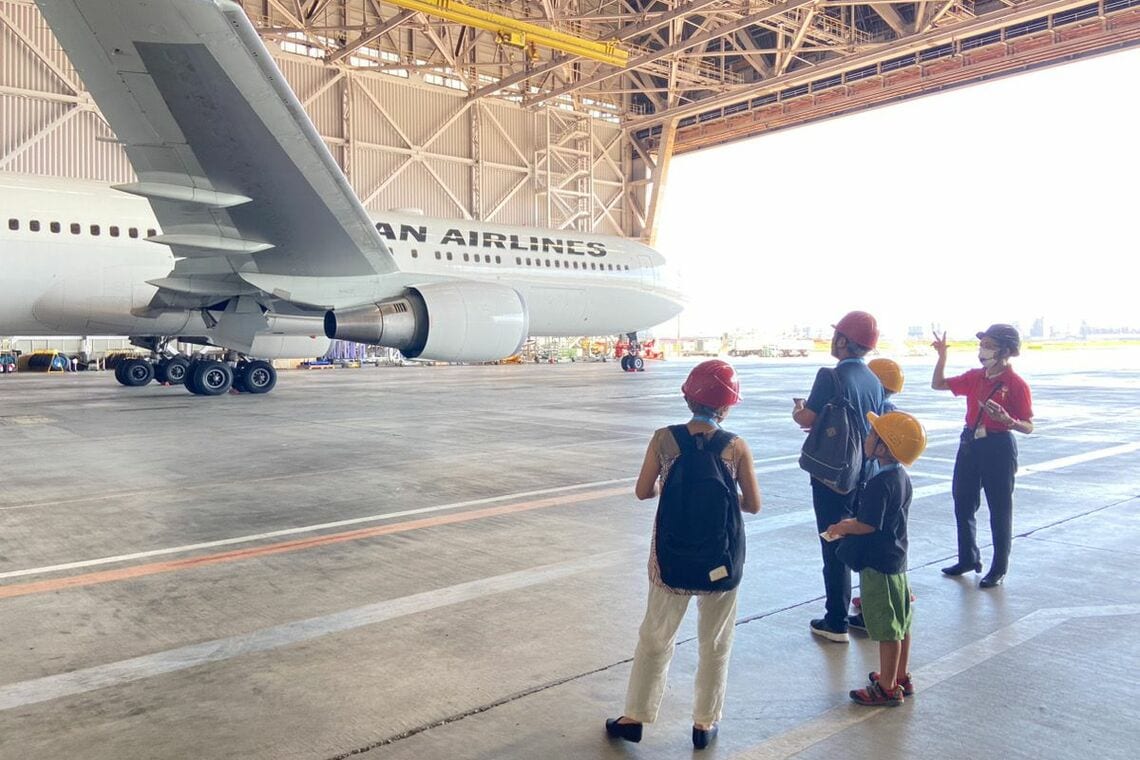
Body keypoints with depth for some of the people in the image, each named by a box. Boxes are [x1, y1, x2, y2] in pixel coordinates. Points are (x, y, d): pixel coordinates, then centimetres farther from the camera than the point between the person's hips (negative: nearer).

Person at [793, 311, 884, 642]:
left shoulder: (831, 376, -17)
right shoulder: (874, 380, 5)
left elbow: (808, 419, -18)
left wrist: (797, 411, 5)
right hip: (866, 473, 7)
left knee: (835, 547, 3)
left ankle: (836, 622, 11)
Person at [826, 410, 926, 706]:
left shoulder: (879, 484, -25)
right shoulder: (902, 477, 4)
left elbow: (867, 525, -25)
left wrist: (841, 528, -8)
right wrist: (852, 522, 12)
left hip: (878, 564, -9)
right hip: (896, 558, 9)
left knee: (886, 626, 2)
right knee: (900, 622, 18)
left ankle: (888, 687, 13)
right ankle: (901, 676, 33)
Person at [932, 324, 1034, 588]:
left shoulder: (1016, 384, -12)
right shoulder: (975, 377, 6)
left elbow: (1028, 427, -10)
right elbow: (938, 384, 14)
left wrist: (1007, 420, -30)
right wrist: (942, 355, 3)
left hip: (999, 447, -6)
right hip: (970, 444, 7)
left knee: (999, 509, 4)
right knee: (963, 504, 14)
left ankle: (999, 569, 17)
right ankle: (968, 558, 30)